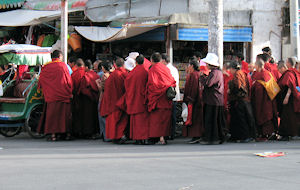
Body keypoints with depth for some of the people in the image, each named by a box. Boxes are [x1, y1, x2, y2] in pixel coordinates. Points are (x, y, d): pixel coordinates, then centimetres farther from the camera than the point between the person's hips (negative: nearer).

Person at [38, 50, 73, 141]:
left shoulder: (45, 67, 3)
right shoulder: (63, 65, -1)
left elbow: (40, 82, 9)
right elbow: (69, 81, 0)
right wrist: (70, 92, 8)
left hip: (51, 95, 1)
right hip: (64, 94, -1)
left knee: (52, 113, 4)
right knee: (65, 113, 7)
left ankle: (53, 134, -3)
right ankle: (68, 133, 6)